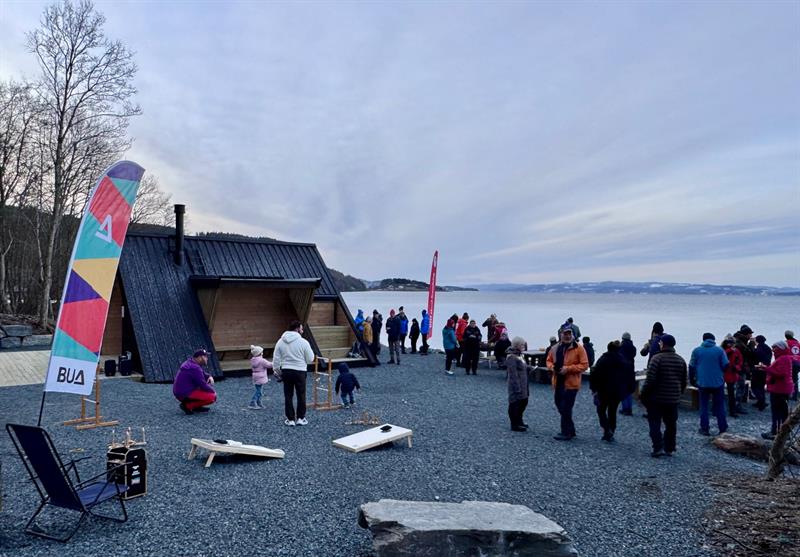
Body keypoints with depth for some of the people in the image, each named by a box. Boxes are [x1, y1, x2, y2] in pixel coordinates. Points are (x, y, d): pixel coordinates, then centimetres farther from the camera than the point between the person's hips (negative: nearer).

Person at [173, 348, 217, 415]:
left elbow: (203, 374, 23)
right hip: (184, 394, -10)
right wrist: (213, 391, -1)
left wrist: (209, 377, 2)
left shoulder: (190, 362, 9)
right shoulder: (195, 368, -22)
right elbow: (203, 385, -18)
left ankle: (197, 406, 12)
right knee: (212, 397, -17)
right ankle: (188, 405, -9)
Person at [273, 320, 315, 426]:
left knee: (288, 396, 10)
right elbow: (310, 359, -6)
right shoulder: (303, 342, -11)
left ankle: (290, 419, 13)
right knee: (301, 396, 10)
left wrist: (278, 370, 16)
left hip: (286, 371, 3)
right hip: (300, 371, -3)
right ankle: (300, 418, 15)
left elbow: (276, 359, 3)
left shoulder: (280, 342, 1)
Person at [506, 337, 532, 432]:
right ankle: (515, 425, 9)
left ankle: (519, 421, 34)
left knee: (523, 402, 19)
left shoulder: (519, 355, 12)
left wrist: (530, 368, 4)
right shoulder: (511, 357, -19)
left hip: (523, 386, 10)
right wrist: (517, 388, -23)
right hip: (516, 386, -10)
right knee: (515, 404, -1)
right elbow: (513, 375, -22)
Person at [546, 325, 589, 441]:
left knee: (566, 409, -6)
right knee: (560, 407, 15)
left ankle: (566, 433, 5)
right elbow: (549, 360, 20)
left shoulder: (578, 348, -8)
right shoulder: (555, 348, 9)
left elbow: (584, 365, -11)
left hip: (571, 384, -7)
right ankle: (570, 430, 29)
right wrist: (552, 367, -3)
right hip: (558, 383, 7)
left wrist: (568, 368, -19)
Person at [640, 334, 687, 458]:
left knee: (655, 424, 2)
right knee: (671, 424, 14)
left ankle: (658, 448, -5)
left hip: (656, 398, -5)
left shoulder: (657, 358, -15)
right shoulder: (681, 360, 6)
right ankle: (669, 448, 19)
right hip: (673, 399, 6)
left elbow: (650, 379, -19)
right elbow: (684, 381, 12)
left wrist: (643, 394, -9)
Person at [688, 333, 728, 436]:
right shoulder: (720, 350, -4)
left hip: (702, 383, 0)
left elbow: (691, 366, 0)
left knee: (704, 406, 8)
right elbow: (726, 365, -6)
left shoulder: (696, 350, -1)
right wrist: (720, 373, 16)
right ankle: (723, 428, 16)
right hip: (718, 383, 0)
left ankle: (704, 429, 8)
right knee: (720, 406, 10)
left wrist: (692, 379, 11)